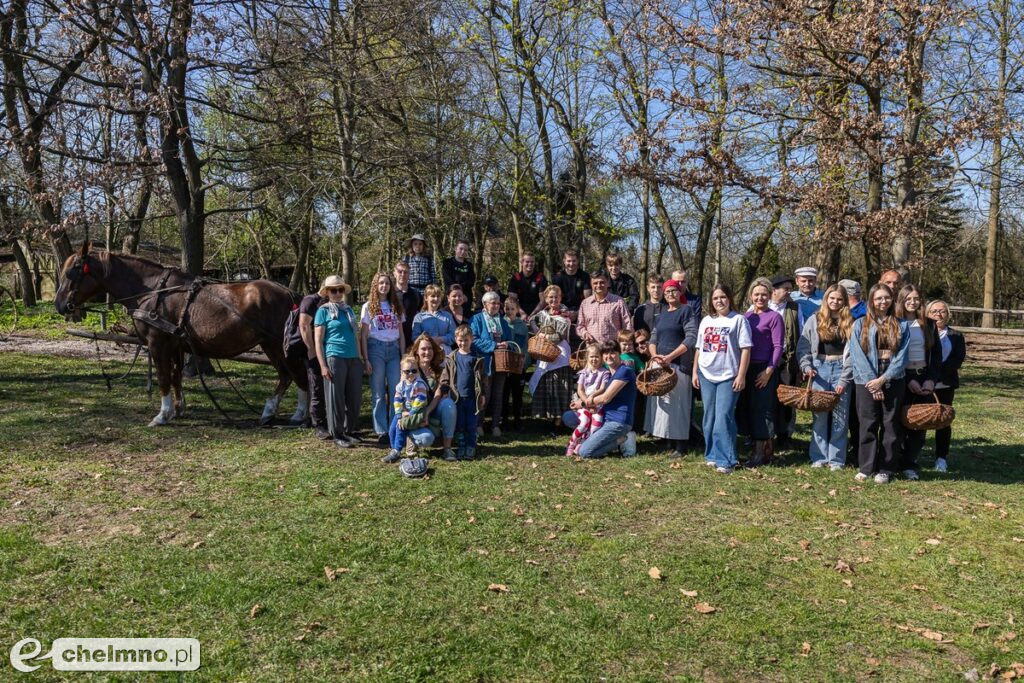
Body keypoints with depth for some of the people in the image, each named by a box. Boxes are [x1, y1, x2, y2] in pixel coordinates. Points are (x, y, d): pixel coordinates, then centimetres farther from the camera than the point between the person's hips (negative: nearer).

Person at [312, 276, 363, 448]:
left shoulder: (348, 310, 17)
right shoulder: (323, 311, 1)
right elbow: (318, 340, -4)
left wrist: (360, 356, 16)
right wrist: (323, 365, -11)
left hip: (354, 359, 6)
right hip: (334, 358, -5)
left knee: (354, 397, 7)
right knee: (335, 398, -1)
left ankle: (349, 431, 20)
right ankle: (337, 434, 8)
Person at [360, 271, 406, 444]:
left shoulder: (396, 306, 13)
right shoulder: (368, 306, 3)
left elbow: (401, 333, 14)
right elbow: (363, 335, 0)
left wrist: (403, 356, 6)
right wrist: (365, 359, -8)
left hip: (394, 349, 3)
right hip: (376, 347, -3)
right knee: (378, 392, 0)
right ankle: (382, 432, 4)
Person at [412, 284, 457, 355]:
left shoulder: (447, 316, 19)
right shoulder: (419, 317, 14)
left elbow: (453, 335, 8)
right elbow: (415, 337, 3)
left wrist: (441, 339, -9)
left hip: (445, 353, 1)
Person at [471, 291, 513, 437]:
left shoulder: (502, 321, 16)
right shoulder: (477, 319, -2)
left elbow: (509, 339, 17)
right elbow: (474, 340, -13)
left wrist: (506, 345, -7)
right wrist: (494, 345, -18)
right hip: (486, 362, -5)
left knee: (498, 396, 8)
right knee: (485, 395, -3)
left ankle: (496, 425, 15)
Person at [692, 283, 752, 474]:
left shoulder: (738, 320, -2)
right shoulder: (706, 321, 13)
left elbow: (745, 349, -6)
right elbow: (699, 348, 16)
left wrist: (741, 375, -11)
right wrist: (695, 372, 11)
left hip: (728, 376, -5)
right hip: (706, 375, 5)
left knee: (724, 417, -10)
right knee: (709, 417, 10)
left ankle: (726, 460, -6)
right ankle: (712, 455, 21)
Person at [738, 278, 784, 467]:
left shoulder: (774, 317, -5)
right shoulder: (746, 316, 12)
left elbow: (778, 347, -8)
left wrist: (769, 371, -16)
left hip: (765, 369, -6)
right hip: (746, 368, 6)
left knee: (762, 409, -4)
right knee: (746, 407, 7)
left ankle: (762, 452, 3)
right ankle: (759, 448, 19)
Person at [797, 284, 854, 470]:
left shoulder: (849, 323, 3)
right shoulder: (815, 320, 6)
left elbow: (852, 353, -1)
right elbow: (803, 347, 6)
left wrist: (844, 379, -8)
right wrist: (806, 366, -10)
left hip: (841, 369, 0)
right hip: (820, 368, 1)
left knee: (840, 416, 1)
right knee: (819, 415, 2)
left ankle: (836, 459, 7)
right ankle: (819, 457, 9)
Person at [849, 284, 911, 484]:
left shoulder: (902, 326, 7)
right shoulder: (860, 325, 4)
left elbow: (902, 356, -1)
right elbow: (857, 355, -4)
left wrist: (883, 379, -11)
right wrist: (872, 381, -11)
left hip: (893, 382, 1)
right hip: (867, 382, -1)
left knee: (890, 426, 3)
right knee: (868, 425, 1)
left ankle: (885, 469, 11)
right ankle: (865, 467, 9)